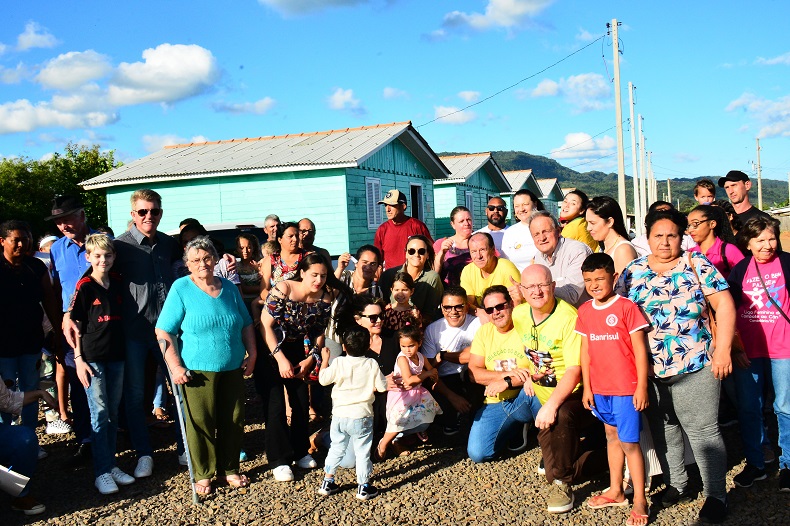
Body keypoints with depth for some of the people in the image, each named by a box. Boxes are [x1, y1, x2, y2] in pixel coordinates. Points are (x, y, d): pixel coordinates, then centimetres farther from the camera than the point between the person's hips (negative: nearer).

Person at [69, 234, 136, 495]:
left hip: (116, 355, 5)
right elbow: (75, 324, -5)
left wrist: (126, 350, 8)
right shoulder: (85, 286, -6)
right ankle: (102, 472, 5)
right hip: (92, 356, -5)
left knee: (113, 413, 11)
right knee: (99, 413, -2)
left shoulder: (118, 283, 6)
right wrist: (78, 358, -10)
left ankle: (111, 463, 21)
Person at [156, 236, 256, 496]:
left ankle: (229, 469, 24)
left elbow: (247, 325, 17)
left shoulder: (229, 288, 8)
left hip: (233, 368, 4)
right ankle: (203, 474, 17)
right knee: (201, 422, 1)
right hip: (199, 369, -4)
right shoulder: (181, 289, -5)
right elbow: (163, 332, -7)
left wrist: (252, 353, 6)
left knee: (234, 419, 9)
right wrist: (175, 367, -14)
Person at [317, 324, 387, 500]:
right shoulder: (372, 365, -9)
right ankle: (363, 487, 13)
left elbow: (323, 379, 1)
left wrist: (325, 359, 12)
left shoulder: (338, 363, -9)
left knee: (336, 449, 17)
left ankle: (327, 482, 25)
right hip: (362, 416, -2)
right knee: (363, 452, 8)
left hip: (340, 416, 2)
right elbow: (382, 387, -5)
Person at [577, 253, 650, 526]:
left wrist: (642, 386, -11)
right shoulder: (584, 311, 4)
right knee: (611, 436, 19)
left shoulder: (627, 307, -12)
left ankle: (640, 502, 11)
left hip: (626, 388, -6)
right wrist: (586, 387, 9)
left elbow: (640, 349, -10)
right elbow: (585, 350, 9)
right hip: (599, 388, 6)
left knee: (629, 442, -1)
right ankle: (616, 491, 32)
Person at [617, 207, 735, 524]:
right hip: (649, 371, 4)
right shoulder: (633, 271, 6)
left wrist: (723, 349, -11)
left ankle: (716, 495, 15)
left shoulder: (697, 264, -1)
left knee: (704, 432, 1)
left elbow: (723, 304, -4)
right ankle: (677, 485, 31)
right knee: (663, 432, 14)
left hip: (695, 368, -3)